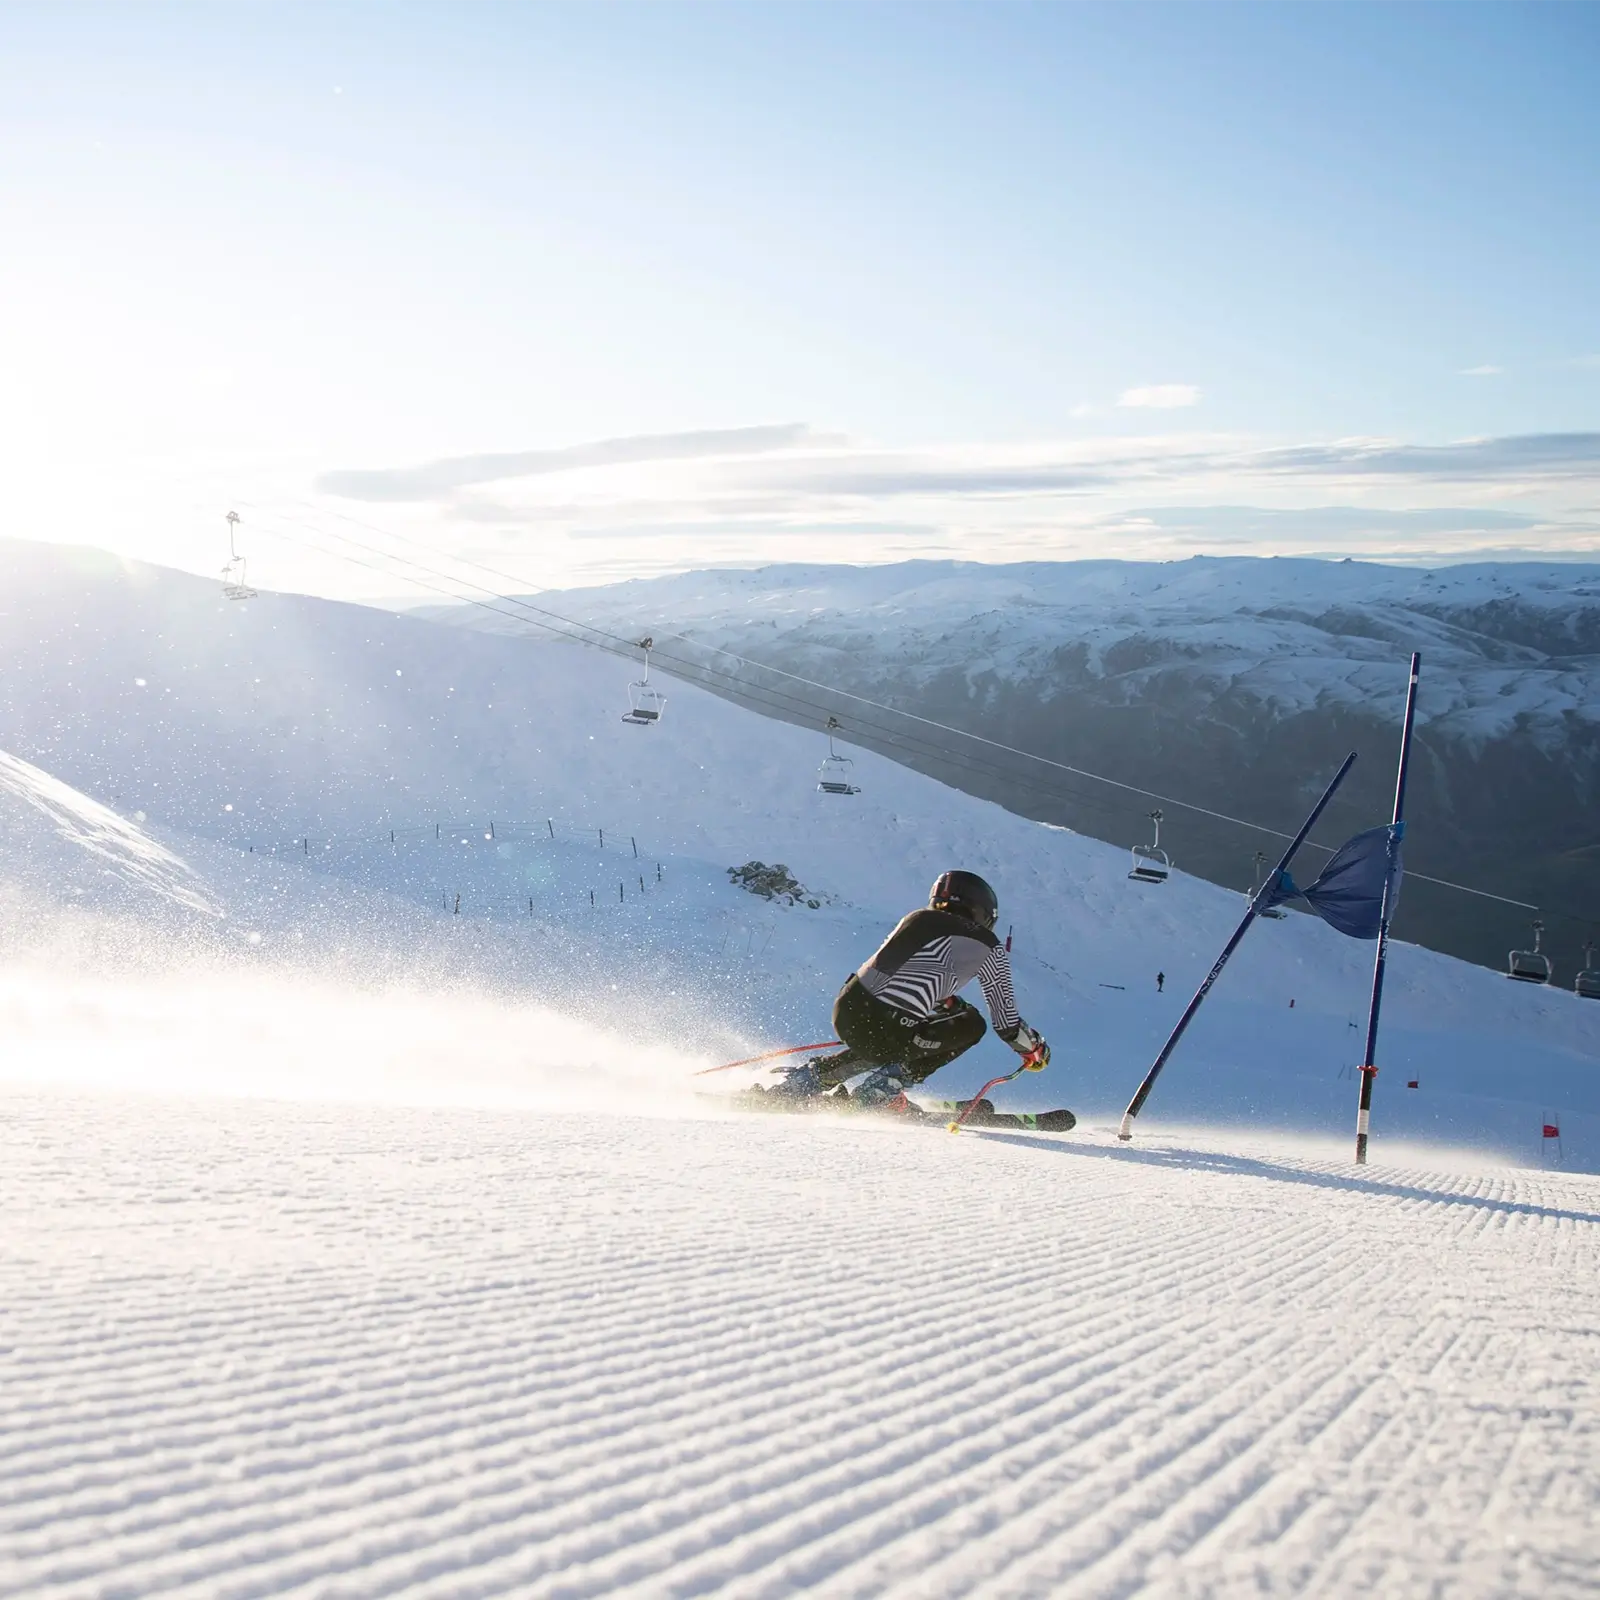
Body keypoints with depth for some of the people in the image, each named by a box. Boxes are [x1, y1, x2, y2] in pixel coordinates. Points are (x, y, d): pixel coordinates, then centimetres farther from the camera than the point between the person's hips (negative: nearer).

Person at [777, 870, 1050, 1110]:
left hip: (845, 1010, 7)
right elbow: (1007, 1024, 11)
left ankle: (813, 1076, 24)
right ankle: (880, 1091, 7)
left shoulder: (916, 918, 22)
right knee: (970, 1023, 16)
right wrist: (1034, 1047, 31)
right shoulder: (988, 946, 7)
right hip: (885, 1033, -7)